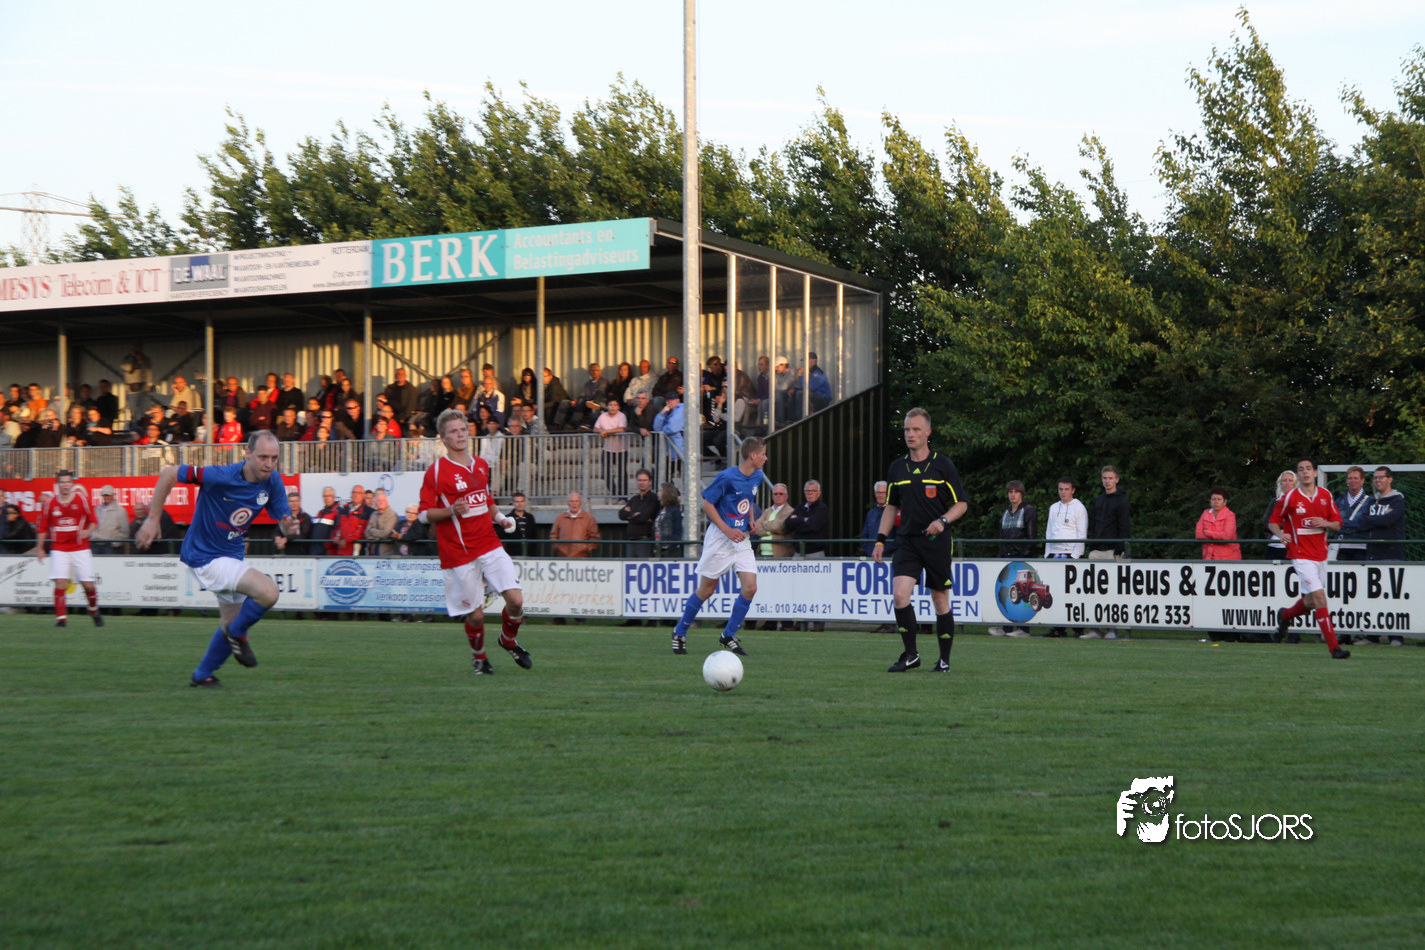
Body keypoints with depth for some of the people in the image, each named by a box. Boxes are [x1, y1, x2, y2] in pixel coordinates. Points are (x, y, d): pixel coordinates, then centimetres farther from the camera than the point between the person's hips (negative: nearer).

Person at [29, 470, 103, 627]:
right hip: (59, 550, 0)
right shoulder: (50, 502, 3)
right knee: (60, 583, -14)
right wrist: (39, 548, 8)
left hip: (80, 548, 0)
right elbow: (42, 527, 10)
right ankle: (61, 618, -9)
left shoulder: (82, 499, -1)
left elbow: (94, 521, 3)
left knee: (88, 584, -1)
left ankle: (94, 611, 26)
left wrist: (87, 531, -17)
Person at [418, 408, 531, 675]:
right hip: (458, 553, -5)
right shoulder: (436, 471, -6)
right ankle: (478, 656, 30)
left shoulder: (481, 466, 13)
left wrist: (499, 517, 7)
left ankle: (509, 641, 21)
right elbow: (424, 514, -6)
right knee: (475, 615, -1)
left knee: (516, 600, -10)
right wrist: (451, 511, -22)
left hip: (490, 545, 5)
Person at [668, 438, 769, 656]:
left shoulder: (757, 477, 7)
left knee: (750, 588, -8)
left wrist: (752, 521, 5)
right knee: (706, 590, 1)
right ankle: (679, 633, 19)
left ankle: (729, 636, 6)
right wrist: (727, 530, -18)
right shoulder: (727, 477, -16)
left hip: (742, 539, 6)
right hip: (720, 538, -6)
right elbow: (707, 504, -11)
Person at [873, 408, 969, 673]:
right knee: (899, 595, -14)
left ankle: (944, 659, 14)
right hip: (908, 541, 3)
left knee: (940, 601, 2)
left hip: (938, 542, -3)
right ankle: (910, 654, -2)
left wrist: (943, 521, -18)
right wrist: (881, 539, 12)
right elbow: (892, 505, 19)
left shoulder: (943, 465, -2)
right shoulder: (897, 467, 9)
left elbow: (962, 503, 0)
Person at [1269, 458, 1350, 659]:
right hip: (1301, 555, -5)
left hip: (1320, 554, 5)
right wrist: (1281, 534, -19)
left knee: (1311, 601, 14)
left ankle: (1285, 616, 47)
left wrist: (1325, 523, -11)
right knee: (1319, 596, -17)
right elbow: (1273, 522, 2)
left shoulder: (1326, 496, 6)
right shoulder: (1289, 498, -6)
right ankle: (1334, 647, -18)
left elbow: (1337, 524, 11)